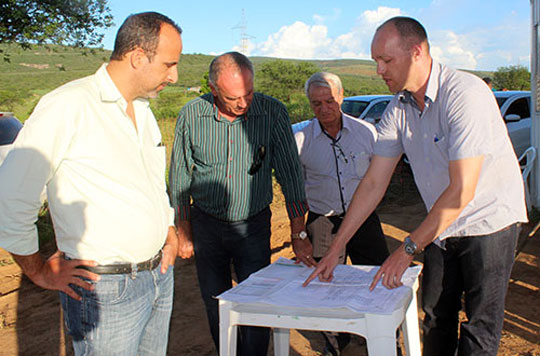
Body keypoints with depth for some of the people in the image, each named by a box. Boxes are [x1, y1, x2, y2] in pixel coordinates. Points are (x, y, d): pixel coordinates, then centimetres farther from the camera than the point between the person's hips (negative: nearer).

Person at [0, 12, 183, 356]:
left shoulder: (143, 109, 11)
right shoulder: (68, 106, -17)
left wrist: (170, 229, 13)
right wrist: (40, 271, -6)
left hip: (159, 274, 8)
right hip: (105, 288, -7)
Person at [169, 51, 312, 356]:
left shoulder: (272, 113, -13)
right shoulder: (191, 116, -10)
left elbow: (290, 173, -11)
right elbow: (180, 177, 1)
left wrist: (299, 233, -16)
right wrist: (183, 231, 4)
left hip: (253, 224, -1)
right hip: (206, 224, 2)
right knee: (215, 303, 13)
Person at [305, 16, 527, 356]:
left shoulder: (465, 93, -25)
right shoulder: (398, 108, -4)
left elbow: (461, 191, -27)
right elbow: (373, 183, -2)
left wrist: (408, 249, -22)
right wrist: (335, 249, -3)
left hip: (489, 219, -6)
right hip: (442, 225, 6)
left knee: (480, 328, 0)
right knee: (436, 317, 11)